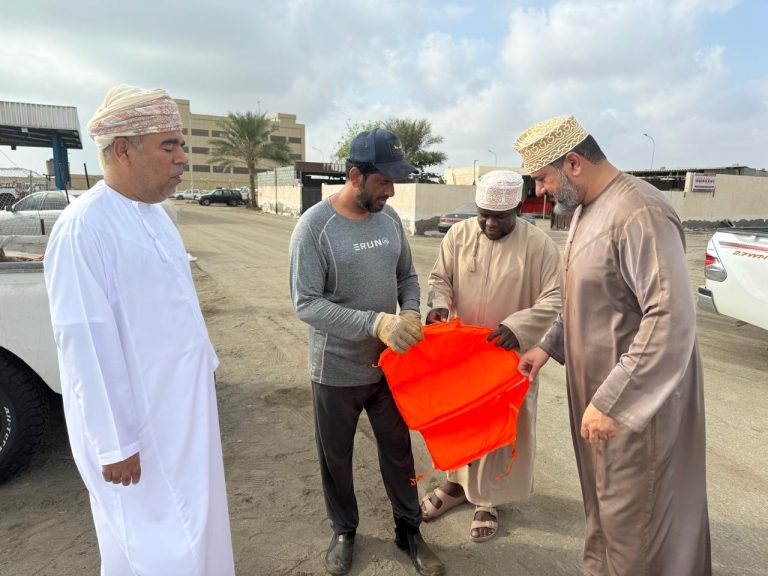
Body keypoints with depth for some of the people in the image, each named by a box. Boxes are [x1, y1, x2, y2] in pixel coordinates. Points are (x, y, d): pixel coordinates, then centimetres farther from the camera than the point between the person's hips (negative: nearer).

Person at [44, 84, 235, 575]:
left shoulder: (154, 212, 4)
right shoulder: (85, 227, -22)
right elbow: (86, 344, -22)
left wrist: (206, 363, 18)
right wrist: (114, 443, -18)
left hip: (182, 402, 8)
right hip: (137, 421, -8)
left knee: (193, 524, 25)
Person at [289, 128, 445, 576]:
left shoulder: (390, 218, -2)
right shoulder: (314, 226, -18)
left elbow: (407, 275, 10)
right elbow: (306, 304, -21)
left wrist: (411, 312, -12)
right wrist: (376, 323, -30)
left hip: (389, 363, 4)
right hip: (337, 370, -3)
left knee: (398, 450, 17)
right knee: (336, 457, 17)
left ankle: (409, 530, 39)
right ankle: (344, 531, 43)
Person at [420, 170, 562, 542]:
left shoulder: (539, 245, -13)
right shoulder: (458, 235, -4)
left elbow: (555, 300, -15)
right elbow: (439, 278, 4)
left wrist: (518, 326, -30)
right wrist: (439, 303, -18)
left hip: (510, 355, -3)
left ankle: (489, 499, 33)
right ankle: (458, 482, 41)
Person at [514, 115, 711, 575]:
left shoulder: (639, 214, -23)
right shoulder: (586, 208, 8)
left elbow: (672, 320, -27)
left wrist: (611, 402, -25)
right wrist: (548, 347, 12)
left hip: (637, 399, -9)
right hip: (599, 389, 9)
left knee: (636, 520, 9)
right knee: (605, 500, 25)